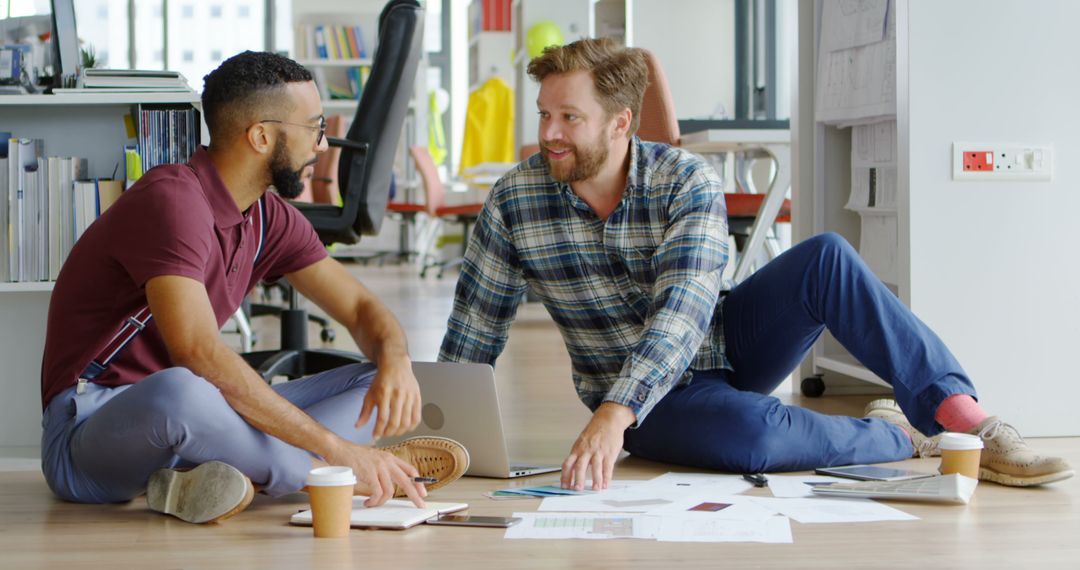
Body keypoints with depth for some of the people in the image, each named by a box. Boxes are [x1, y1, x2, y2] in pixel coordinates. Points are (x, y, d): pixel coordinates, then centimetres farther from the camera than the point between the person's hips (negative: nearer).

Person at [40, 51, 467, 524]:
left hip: (187, 423, 9)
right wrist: (335, 448, -33)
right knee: (178, 393, -43)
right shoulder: (172, 200, -21)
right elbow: (199, 356, -32)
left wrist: (396, 363, -14)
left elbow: (360, 308, 12)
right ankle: (322, 473, -19)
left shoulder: (270, 219, 7)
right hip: (89, 439, -8)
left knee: (381, 384, 0)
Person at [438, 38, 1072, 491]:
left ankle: (963, 418, -25)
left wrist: (615, 413, -46)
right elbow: (473, 333, -3)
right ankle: (894, 436, -8)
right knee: (749, 431, -36)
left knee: (825, 258, -26)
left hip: (721, 344, 1)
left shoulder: (686, 181, -17)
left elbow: (684, 312, -31)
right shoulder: (513, 202, -12)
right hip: (648, 402, -1)